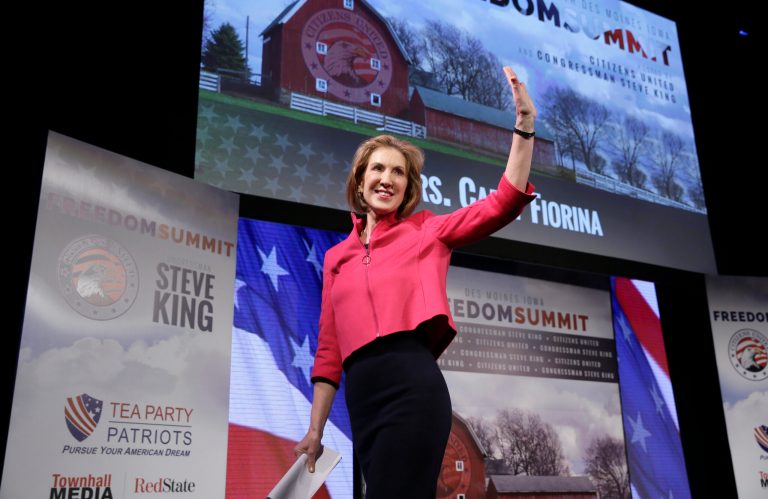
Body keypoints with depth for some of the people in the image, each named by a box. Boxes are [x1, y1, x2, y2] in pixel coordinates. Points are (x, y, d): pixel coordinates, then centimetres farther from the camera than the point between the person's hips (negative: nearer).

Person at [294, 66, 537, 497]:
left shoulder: (426, 230, 12)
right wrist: (316, 429, 13)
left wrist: (524, 126, -7)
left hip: (413, 385, -4)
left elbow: (504, 203, 1)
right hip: (361, 398, 4)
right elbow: (329, 349, 17)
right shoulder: (337, 257, 20)